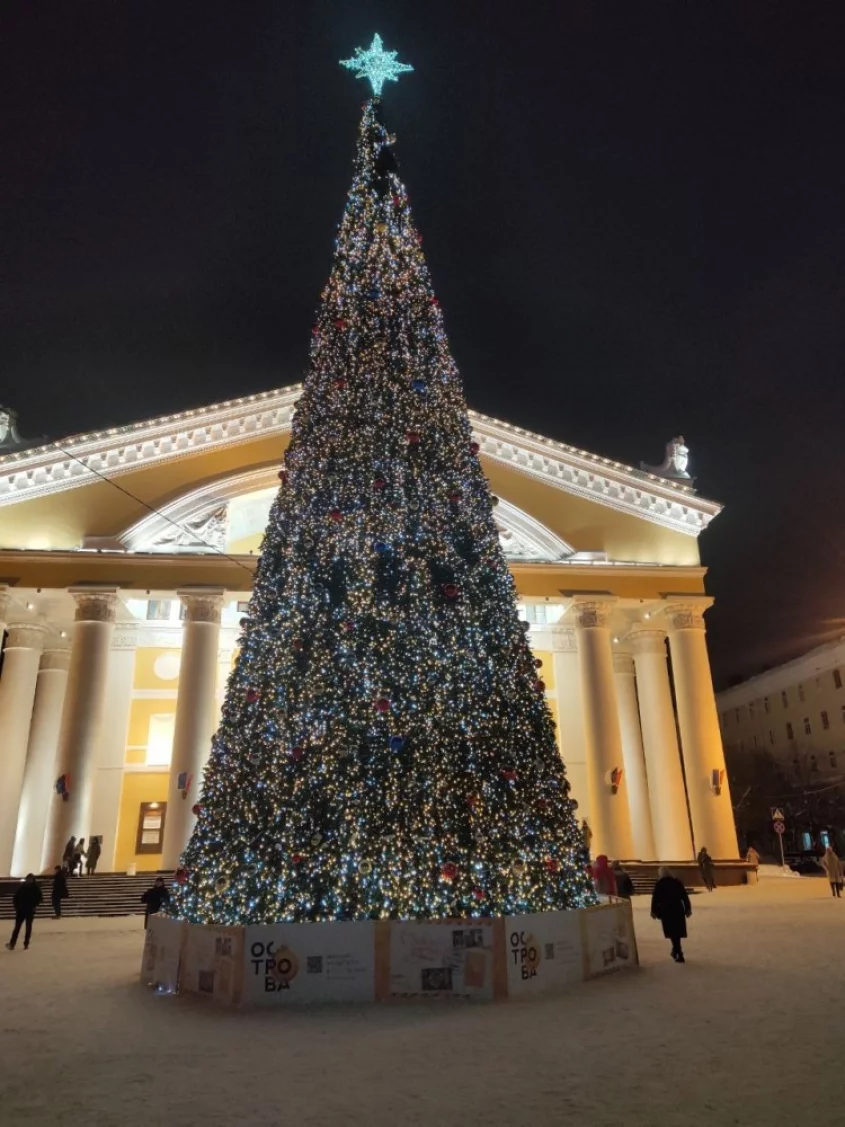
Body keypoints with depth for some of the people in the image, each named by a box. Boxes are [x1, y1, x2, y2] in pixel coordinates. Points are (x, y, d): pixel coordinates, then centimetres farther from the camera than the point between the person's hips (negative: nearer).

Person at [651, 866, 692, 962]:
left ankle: (679, 955, -4)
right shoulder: (677, 882, 4)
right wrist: (687, 909, 12)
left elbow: (655, 899, -5)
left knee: (673, 933, 0)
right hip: (678, 910, 4)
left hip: (666, 911, -4)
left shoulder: (659, 884, -5)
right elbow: (685, 896, 5)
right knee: (677, 932, 17)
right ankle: (676, 951, 29)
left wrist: (654, 911, 4)